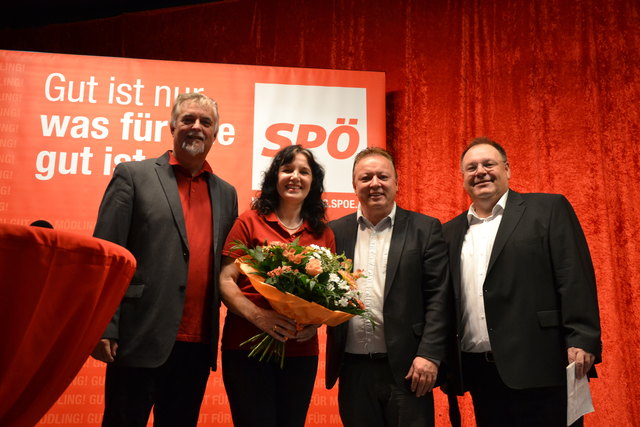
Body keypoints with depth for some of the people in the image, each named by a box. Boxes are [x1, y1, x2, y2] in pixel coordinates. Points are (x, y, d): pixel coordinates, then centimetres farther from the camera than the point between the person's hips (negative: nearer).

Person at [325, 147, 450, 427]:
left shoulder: (425, 229, 1)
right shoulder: (336, 232, 8)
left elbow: (438, 296, -3)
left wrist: (429, 354, -9)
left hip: (407, 368, -2)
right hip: (353, 369, 3)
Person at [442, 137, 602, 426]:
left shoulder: (549, 209, 2)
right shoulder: (451, 231, 15)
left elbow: (575, 278, -6)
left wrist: (582, 341, -15)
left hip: (539, 366, -4)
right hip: (478, 370, 4)